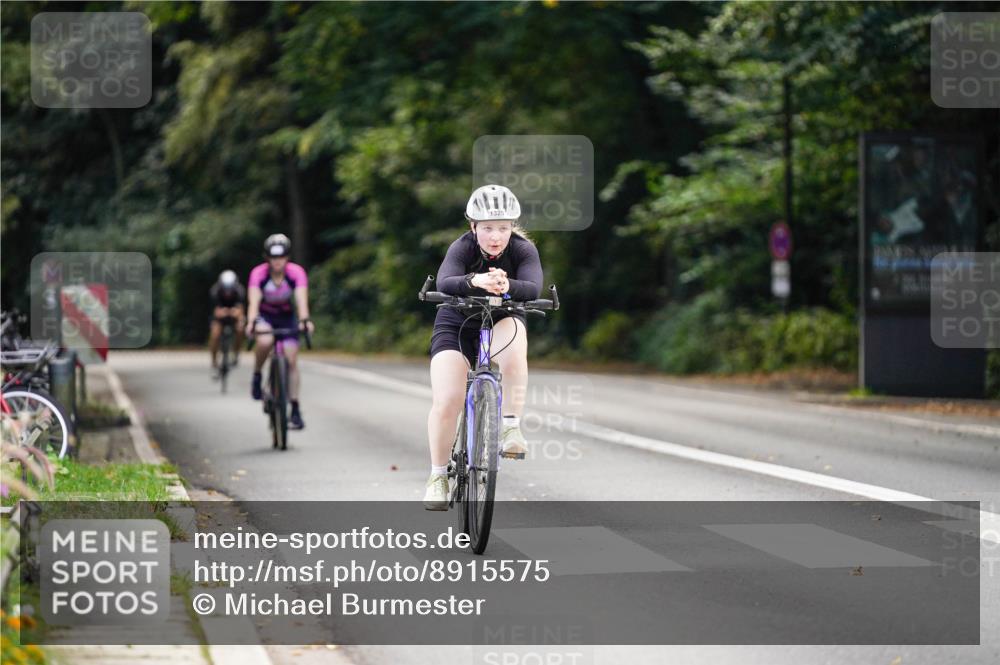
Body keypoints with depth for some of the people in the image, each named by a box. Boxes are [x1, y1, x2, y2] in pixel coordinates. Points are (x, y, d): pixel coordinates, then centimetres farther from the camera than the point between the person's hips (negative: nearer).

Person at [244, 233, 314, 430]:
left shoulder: (296, 272, -24)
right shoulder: (259, 273, -26)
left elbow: (301, 299, -35)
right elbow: (254, 301, -36)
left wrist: (304, 320, -54)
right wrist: (251, 322, -55)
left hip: (287, 316, 1)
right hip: (265, 316, -1)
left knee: (291, 361, -7)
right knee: (265, 341, -35)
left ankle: (295, 409, 0)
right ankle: (257, 377, -9)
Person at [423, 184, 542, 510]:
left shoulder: (523, 250, -18)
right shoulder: (462, 248, -21)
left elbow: (533, 288, -36)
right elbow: (444, 282, -40)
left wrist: (507, 285, -58)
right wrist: (474, 281, -62)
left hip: (502, 321, 1)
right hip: (457, 324, -1)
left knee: (512, 345, -36)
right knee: (447, 401, -16)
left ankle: (511, 426, -26)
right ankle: (438, 476, 3)